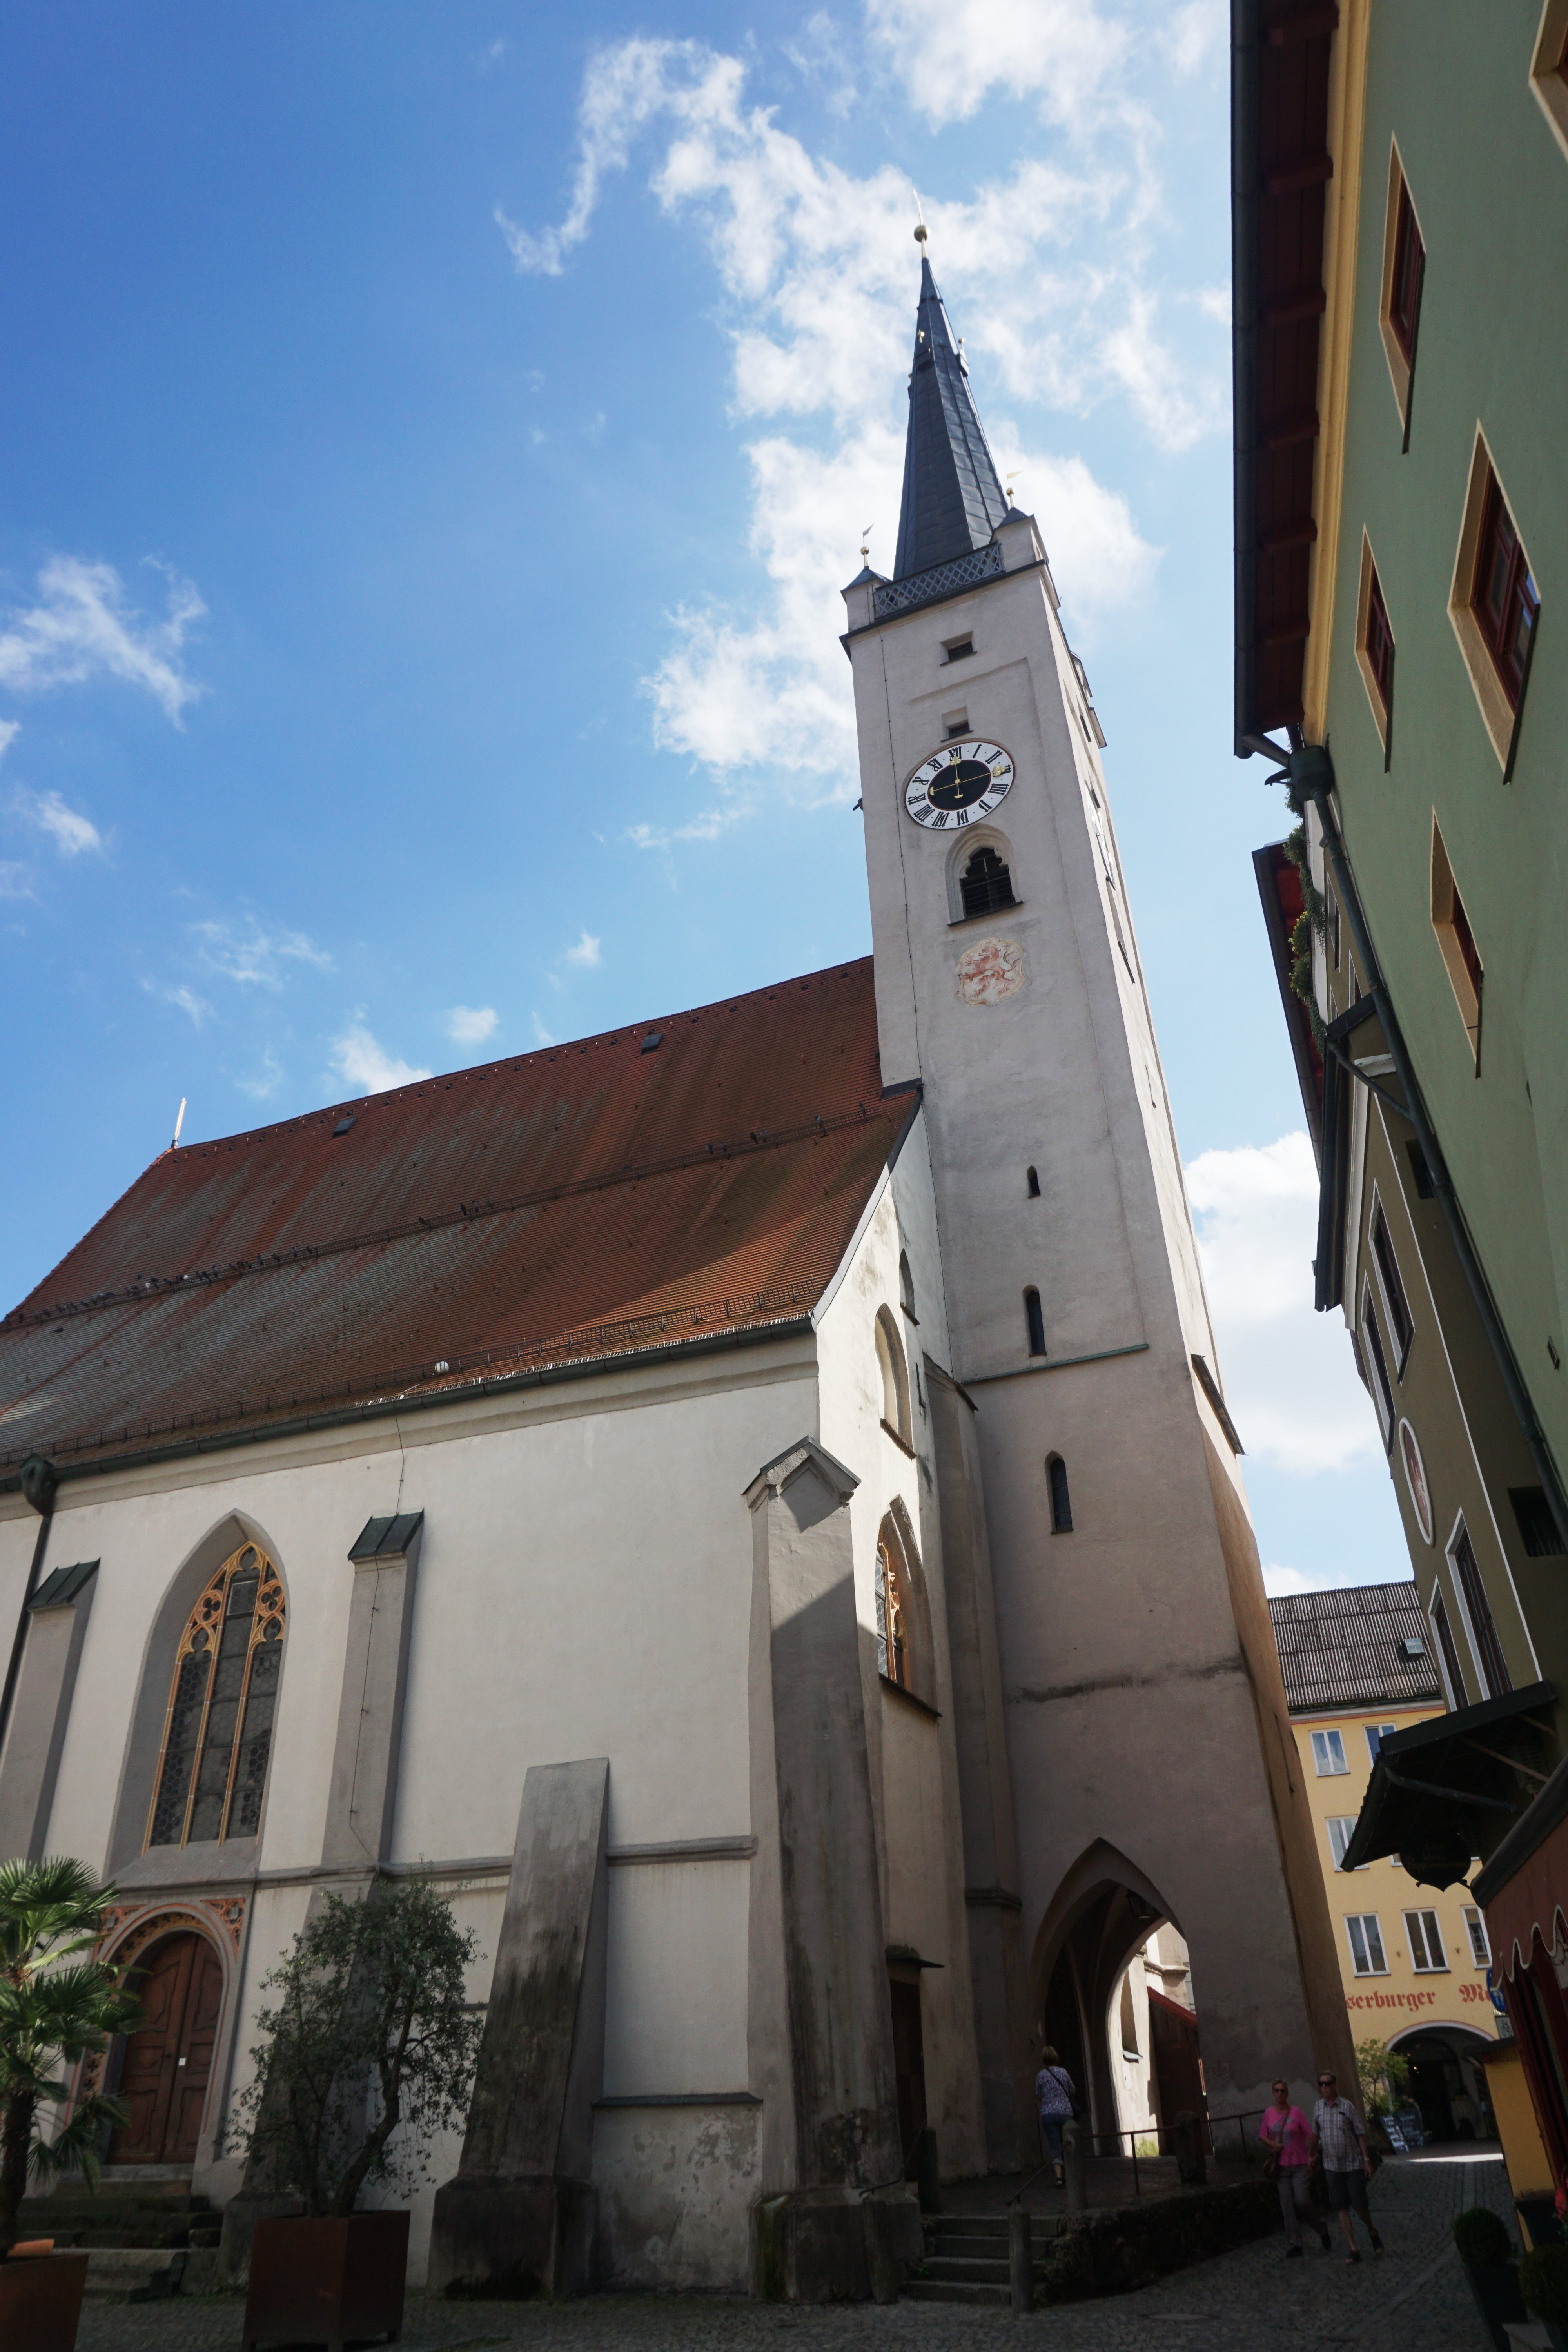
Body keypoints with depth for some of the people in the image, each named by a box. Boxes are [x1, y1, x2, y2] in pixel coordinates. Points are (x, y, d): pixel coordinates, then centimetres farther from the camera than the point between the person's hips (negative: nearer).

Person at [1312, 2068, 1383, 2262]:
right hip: (1332, 2166, 3)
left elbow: (1360, 2135, -4)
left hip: (1354, 2164, -3)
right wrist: (1314, 2155, 21)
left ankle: (1372, 2231, 30)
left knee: (1360, 2205, 0)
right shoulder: (1318, 2108, 2)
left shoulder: (1347, 2106, -7)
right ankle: (1353, 2249, 9)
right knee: (1342, 2208, 1)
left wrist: (1366, 2160, -8)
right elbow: (1315, 2134, 15)